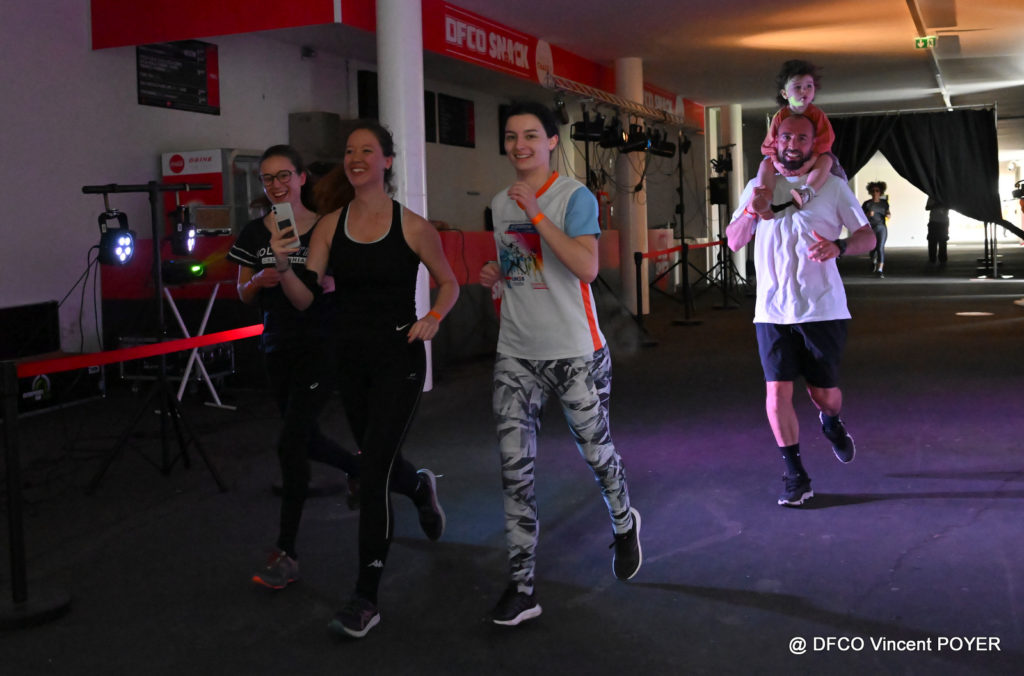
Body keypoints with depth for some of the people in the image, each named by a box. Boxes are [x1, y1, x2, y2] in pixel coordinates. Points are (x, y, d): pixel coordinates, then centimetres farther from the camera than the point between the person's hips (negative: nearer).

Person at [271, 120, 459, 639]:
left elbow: (449, 283, 6)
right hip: (350, 359, 5)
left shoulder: (411, 226, -7)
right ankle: (420, 487, 58)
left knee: (373, 471, -10)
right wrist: (283, 264, -23)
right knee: (376, 463, 20)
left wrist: (433, 317, -13)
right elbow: (304, 298, -4)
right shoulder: (330, 227, 1)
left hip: (398, 360, -4)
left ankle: (366, 598, 0)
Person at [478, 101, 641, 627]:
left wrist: (537, 213, -25)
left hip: (575, 352, -4)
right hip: (516, 355, 4)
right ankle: (521, 585, 2)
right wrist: (495, 277, 3)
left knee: (595, 451, 12)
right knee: (515, 467, -4)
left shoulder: (574, 197, -8)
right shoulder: (500, 203, 11)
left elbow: (587, 267, -23)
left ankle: (624, 525, 44)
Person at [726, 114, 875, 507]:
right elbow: (734, 242, 6)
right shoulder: (758, 187, 12)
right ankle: (795, 477, 5)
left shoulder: (832, 187, 6)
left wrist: (839, 247, -19)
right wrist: (750, 211, -14)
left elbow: (868, 237, 3)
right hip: (772, 310, 1)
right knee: (777, 391, -7)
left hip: (823, 308, -1)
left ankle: (831, 422, 42)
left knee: (824, 393, 4)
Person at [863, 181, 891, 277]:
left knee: (881, 248, -14)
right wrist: (867, 215, -20)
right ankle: (873, 261, 47)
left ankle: (880, 270, -18)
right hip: (870, 229, 0)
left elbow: (888, 213, 18)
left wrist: (888, 216, -6)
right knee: (873, 248, 13)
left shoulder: (884, 203, 5)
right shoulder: (867, 203, -1)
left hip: (881, 227, 0)